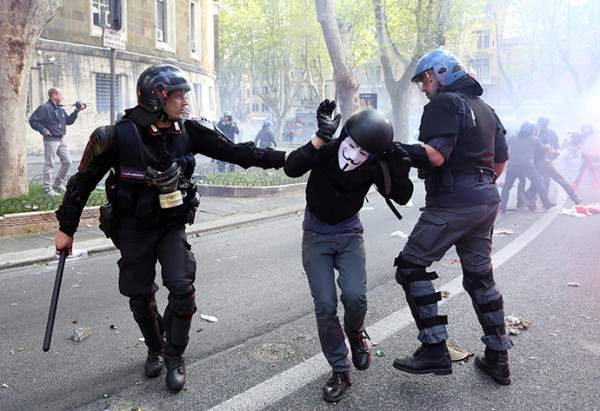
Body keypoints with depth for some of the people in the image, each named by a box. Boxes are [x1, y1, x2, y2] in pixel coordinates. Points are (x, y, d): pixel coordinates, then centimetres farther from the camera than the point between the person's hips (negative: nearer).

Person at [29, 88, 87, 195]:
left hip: (61, 140, 8)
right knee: (49, 164, -3)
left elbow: (68, 121, 19)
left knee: (67, 162, 9)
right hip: (50, 140, -8)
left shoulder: (60, 109, 15)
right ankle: (48, 188, 4)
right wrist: (43, 130, -16)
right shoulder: (44, 108, -9)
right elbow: (32, 120, -10)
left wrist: (76, 111, 8)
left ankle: (57, 183, 23)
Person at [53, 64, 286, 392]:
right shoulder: (118, 136, -20)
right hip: (134, 230, -1)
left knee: (182, 289, -10)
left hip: (172, 226, 2)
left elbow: (235, 152, -9)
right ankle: (155, 350, 36)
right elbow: (83, 180, -9)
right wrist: (66, 228, -2)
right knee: (141, 296, 9)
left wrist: (283, 158, -15)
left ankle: (174, 356, 14)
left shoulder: (188, 132, -11)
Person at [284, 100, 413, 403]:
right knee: (325, 305, -6)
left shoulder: (374, 167, -16)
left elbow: (401, 198, -10)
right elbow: (291, 169, -34)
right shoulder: (326, 149, -21)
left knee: (355, 296, -16)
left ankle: (355, 333, 21)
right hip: (316, 234, -1)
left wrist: (401, 172, -28)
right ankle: (339, 371, 13)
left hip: (349, 233, 1)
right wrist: (320, 138, -41)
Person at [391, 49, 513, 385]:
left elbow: (435, 155, -21)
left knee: (411, 267, -3)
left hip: (452, 202, -9)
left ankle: (435, 351, -5)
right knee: (480, 276, 15)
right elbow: (501, 159, 21)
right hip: (486, 200, 9)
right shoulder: (483, 107, 20)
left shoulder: (444, 103, -8)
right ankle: (498, 358, 22)